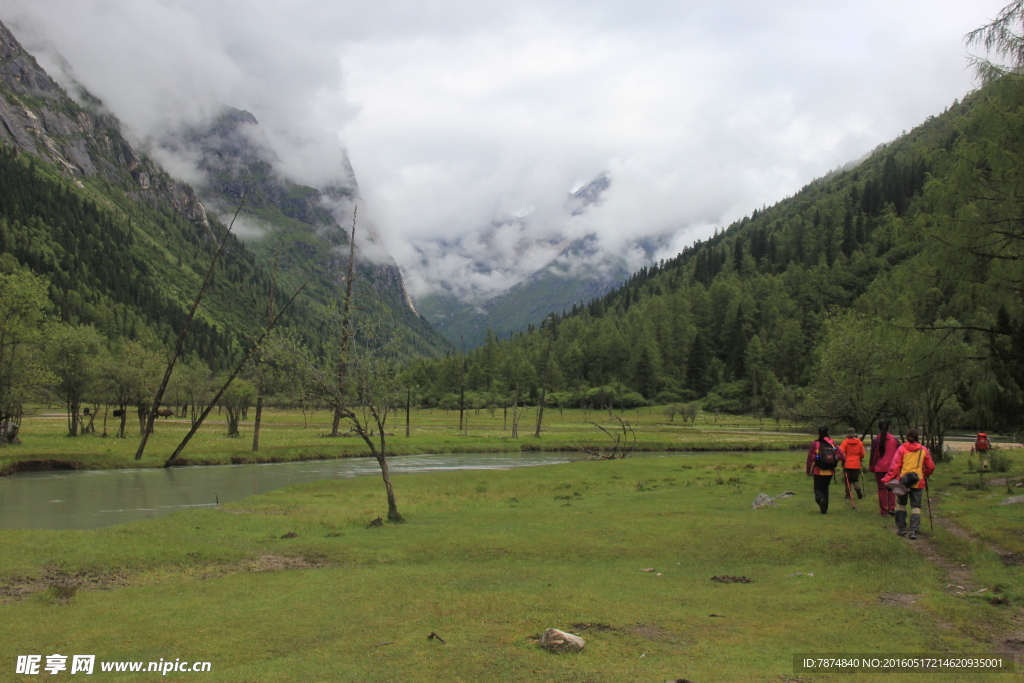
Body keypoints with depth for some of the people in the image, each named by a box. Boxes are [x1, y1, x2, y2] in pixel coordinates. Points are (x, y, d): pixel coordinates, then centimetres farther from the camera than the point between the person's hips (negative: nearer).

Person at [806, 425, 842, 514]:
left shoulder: (815, 443, -8)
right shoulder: (832, 443, -1)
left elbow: (810, 458, -9)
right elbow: (840, 456, -7)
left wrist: (808, 470, 2)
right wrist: (834, 463, 13)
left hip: (818, 471, -3)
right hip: (830, 472, 3)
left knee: (818, 488, 7)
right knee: (825, 488, 19)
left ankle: (821, 499, -24)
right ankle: (825, 508, 16)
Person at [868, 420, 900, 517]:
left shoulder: (876, 440, -5)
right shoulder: (895, 440, 1)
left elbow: (873, 455, -2)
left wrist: (871, 467, 8)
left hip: (880, 469, -2)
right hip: (892, 468, 2)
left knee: (882, 489, 5)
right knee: (891, 488, 12)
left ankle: (884, 510, 5)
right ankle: (892, 508, 1)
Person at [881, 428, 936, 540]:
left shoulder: (901, 449, -4)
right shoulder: (923, 450, 2)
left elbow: (894, 466, -10)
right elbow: (931, 467, 7)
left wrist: (887, 479, -10)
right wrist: (925, 475, 27)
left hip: (903, 480, -1)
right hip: (918, 482, 1)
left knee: (901, 504, 14)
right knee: (916, 506, 6)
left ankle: (901, 528, 16)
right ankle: (914, 530, -4)